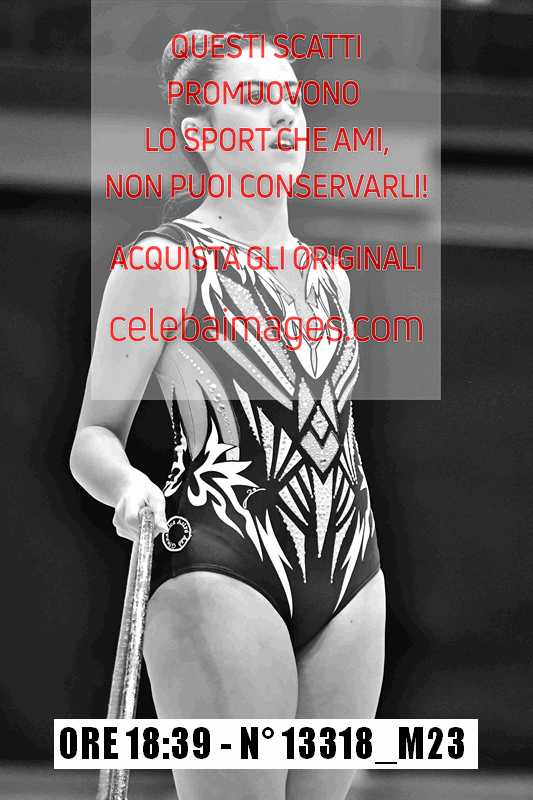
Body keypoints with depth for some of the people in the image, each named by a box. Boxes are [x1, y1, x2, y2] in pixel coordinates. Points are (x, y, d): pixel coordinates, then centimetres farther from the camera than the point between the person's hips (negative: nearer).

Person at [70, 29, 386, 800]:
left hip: (350, 581, 7)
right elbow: (93, 438, -4)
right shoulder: (163, 261, -3)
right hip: (223, 575, -6)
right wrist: (130, 488, -26)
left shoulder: (329, 274, 17)